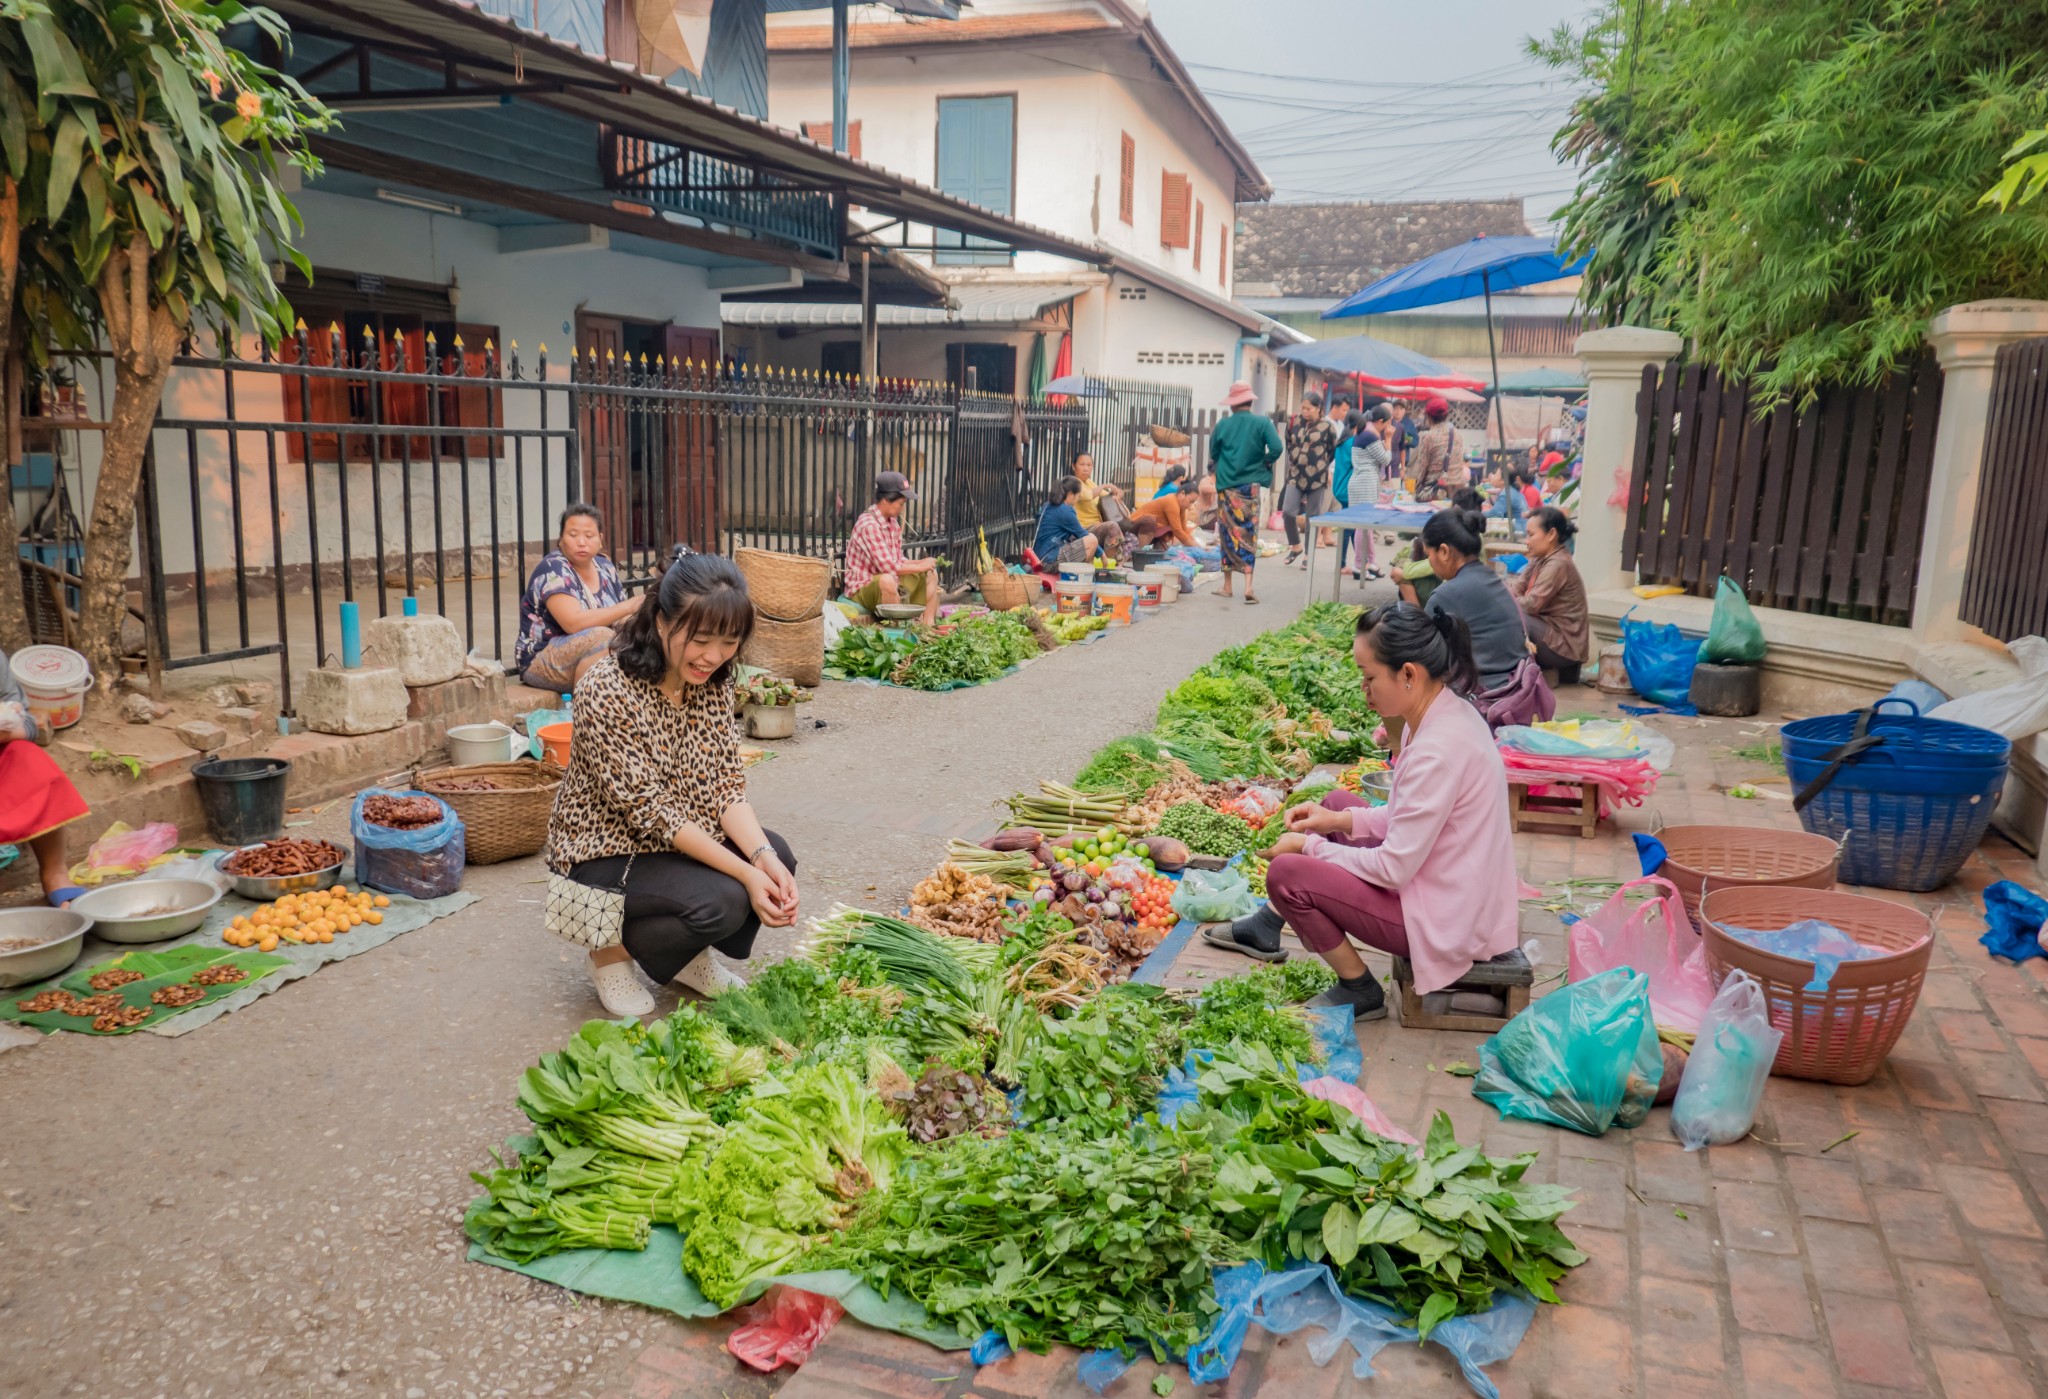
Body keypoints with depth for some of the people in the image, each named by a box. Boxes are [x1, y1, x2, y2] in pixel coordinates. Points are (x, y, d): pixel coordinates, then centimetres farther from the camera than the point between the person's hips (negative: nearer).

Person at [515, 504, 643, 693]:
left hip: (598, 656, 7)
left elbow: (619, 620, 9)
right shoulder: (553, 569, -15)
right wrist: (628, 606, -25)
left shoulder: (605, 568, 6)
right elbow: (573, 622, -27)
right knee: (601, 636, -31)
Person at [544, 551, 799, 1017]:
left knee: (776, 856, -15)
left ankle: (691, 955, 11)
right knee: (722, 901, -27)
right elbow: (650, 810, -25)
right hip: (605, 854, -7)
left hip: (684, 838, 7)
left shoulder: (713, 680, -5)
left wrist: (763, 856, -24)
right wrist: (745, 874, -28)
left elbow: (727, 783, -5)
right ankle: (613, 950, 3)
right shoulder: (608, 691, -26)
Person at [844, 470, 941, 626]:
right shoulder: (868, 524, -23)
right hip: (862, 588, -10)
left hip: (889, 582, 10)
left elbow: (898, 560, 10)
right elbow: (887, 566, -27)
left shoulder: (893, 522, 7)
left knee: (931, 574, 10)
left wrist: (921, 562, -7)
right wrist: (919, 567, -16)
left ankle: (927, 625, -1)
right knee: (887, 580, -40)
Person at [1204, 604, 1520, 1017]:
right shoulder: (1447, 713, 1)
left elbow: (1394, 869, -24)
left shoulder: (1438, 750, -29)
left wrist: (1310, 847, -11)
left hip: (1445, 920, -10)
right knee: (1337, 802, 19)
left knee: (1286, 874, -14)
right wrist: (1340, 821, 4)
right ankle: (1268, 926, 26)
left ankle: (1360, 992, 5)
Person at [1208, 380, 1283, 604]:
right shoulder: (1262, 422, -5)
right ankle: (1248, 587, -9)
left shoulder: (1223, 425, -1)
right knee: (1249, 535, 2)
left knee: (1228, 534, 10)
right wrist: (1264, 463, 4)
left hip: (1226, 486, 1)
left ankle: (1227, 586, 15)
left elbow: (1213, 454, 7)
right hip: (1250, 484, -1)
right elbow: (1276, 448, -14)